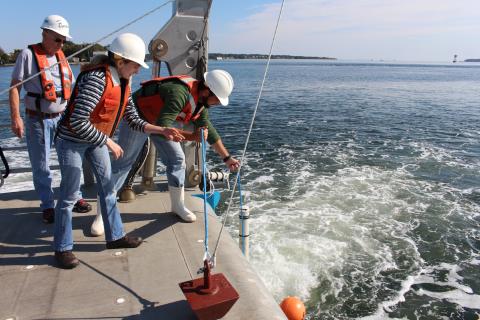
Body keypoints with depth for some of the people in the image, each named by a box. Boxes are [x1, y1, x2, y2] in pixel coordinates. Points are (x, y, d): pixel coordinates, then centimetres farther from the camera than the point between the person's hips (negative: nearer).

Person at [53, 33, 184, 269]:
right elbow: (78, 122, -32)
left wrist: (162, 131, -6)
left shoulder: (123, 83, -1)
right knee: (69, 195, 1)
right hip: (72, 140, -8)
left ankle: (115, 236, 25)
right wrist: (109, 142, -25)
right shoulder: (96, 78, -28)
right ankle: (62, 248, 18)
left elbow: (133, 120, 2)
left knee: (107, 187, 11)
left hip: (96, 140, 8)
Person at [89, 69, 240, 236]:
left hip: (160, 120, 8)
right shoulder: (180, 92, -37)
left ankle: (178, 205, 17)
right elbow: (163, 128, -42)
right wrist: (191, 136, -41)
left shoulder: (201, 100, -7)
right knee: (123, 163, -6)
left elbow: (210, 131, 4)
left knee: (176, 159, 2)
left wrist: (227, 157, 5)